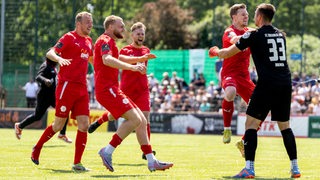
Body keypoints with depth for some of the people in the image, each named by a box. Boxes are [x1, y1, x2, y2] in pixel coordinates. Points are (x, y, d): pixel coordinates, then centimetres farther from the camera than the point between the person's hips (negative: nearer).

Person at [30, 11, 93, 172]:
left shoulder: (88, 41, 17)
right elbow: (50, 53, -13)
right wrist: (59, 58, -33)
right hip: (67, 85, -6)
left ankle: (77, 163, -1)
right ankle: (37, 148, 22)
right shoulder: (69, 37, -5)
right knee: (59, 125, -1)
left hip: (82, 88, 6)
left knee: (84, 125, -4)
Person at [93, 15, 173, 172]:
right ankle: (107, 151, -16)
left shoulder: (109, 42, 24)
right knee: (135, 119, -20)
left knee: (142, 121, 7)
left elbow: (118, 58, 45)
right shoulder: (105, 41, -9)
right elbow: (107, 60, -30)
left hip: (112, 89, 11)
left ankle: (152, 162, 7)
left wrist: (141, 59, 40)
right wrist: (132, 67, -39)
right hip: (107, 89, -11)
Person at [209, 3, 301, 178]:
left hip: (267, 83, -6)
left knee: (251, 123, -1)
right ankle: (295, 168, 13)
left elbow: (227, 54, 4)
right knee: (285, 125, 16)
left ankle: (249, 168, -11)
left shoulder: (254, 35, -1)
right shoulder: (281, 34, 15)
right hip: (286, 83, 6)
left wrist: (216, 51, 27)